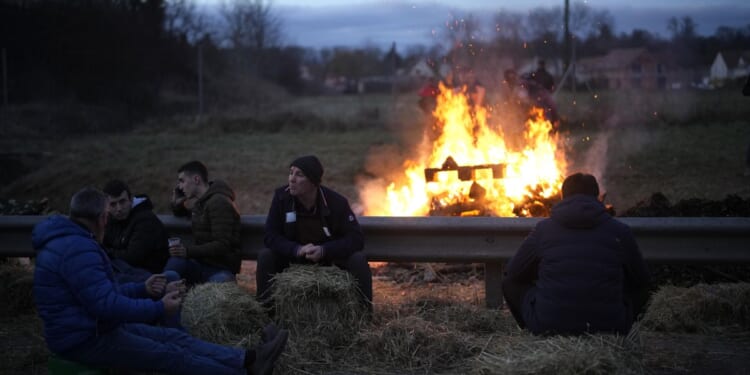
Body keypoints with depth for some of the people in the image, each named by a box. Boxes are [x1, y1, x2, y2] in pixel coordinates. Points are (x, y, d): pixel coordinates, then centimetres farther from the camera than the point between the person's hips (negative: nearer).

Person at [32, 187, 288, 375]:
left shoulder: (72, 242, 13)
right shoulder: (77, 249, -24)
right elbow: (107, 305, -29)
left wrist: (142, 289, 18)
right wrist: (159, 308, -20)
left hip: (92, 327, 11)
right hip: (85, 339, -11)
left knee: (173, 338, -1)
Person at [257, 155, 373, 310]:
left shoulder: (336, 201, -17)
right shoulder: (281, 197, -13)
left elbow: (356, 238, -18)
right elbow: (270, 236, -14)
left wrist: (324, 250, -33)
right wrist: (296, 249, -33)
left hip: (330, 258, -1)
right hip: (294, 259, 1)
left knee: (358, 259, -27)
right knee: (265, 256, -24)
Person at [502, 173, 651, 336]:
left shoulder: (543, 229, 4)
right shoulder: (619, 231, 3)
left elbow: (513, 273, 15)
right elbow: (641, 281, 16)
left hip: (548, 327, -1)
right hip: (609, 328, 1)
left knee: (511, 282, 25)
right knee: (639, 289, 30)